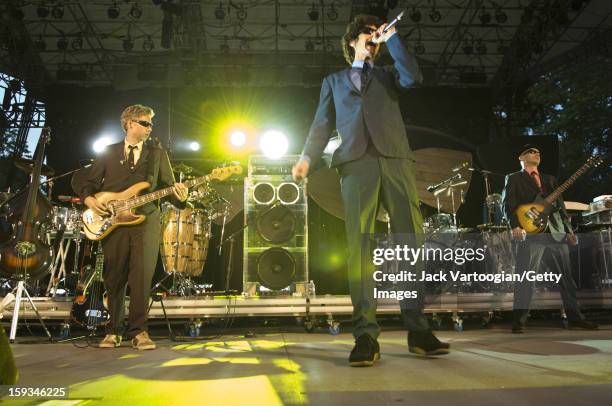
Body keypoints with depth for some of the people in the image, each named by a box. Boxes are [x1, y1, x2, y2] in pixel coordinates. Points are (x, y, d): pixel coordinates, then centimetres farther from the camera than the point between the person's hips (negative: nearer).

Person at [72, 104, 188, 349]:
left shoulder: (158, 153, 14)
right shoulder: (109, 153, 15)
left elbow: (168, 186, 8)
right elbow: (82, 179, 17)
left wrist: (178, 194, -14)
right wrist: (88, 198, -3)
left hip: (146, 219, -1)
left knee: (142, 276, -10)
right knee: (114, 277, 4)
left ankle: (139, 331, -1)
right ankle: (113, 331, 18)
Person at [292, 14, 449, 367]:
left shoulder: (388, 75, 30)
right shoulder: (334, 81, 28)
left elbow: (413, 77, 6)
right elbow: (323, 124, 15)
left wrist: (392, 38, 13)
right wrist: (307, 157, -3)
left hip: (396, 160, 2)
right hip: (356, 163, -1)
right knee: (360, 246, -12)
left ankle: (418, 329, -1)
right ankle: (367, 335, -12)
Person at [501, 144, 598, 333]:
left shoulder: (550, 179, 26)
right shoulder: (513, 179, 9)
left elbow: (560, 206, 21)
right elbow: (508, 204, -3)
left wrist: (569, 230, 11)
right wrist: (515, 226, -18)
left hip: (557, 232, 6)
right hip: (530, 232, -6)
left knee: (566, 275, 9)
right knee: (526, 275, -11)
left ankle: (574, 316, 20)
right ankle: (519, 320, -7)